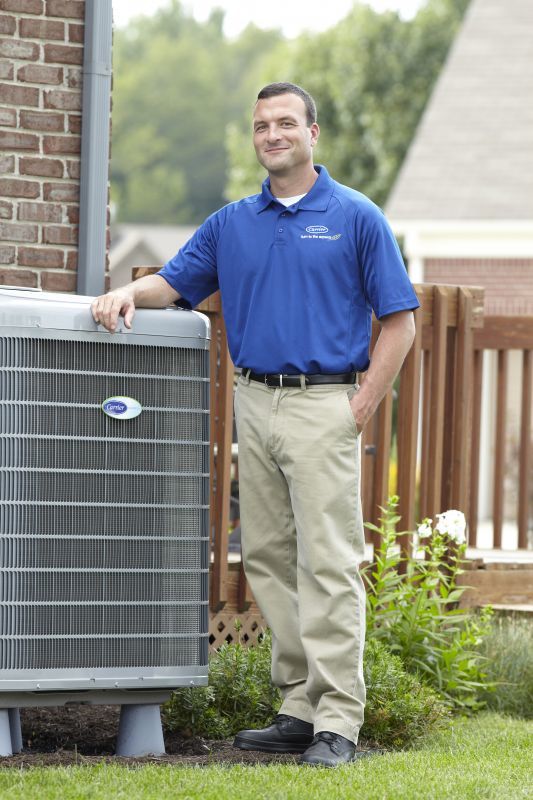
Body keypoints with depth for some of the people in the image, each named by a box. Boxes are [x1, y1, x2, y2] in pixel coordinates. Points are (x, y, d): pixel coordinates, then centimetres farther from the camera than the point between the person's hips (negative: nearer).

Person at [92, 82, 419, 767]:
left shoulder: (355, 217, -1)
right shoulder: (231, 224, 13)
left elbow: (398, 321, -2)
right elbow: (175, 283, 16)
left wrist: (361, 408, -9)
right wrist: (129, 292, -7)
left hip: (323, 405, -6)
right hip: (255, 401, 6)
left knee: (327, 562, -9)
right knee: (268, 559, 6)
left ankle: (338, 722, -9)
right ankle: (300, 707, 13)